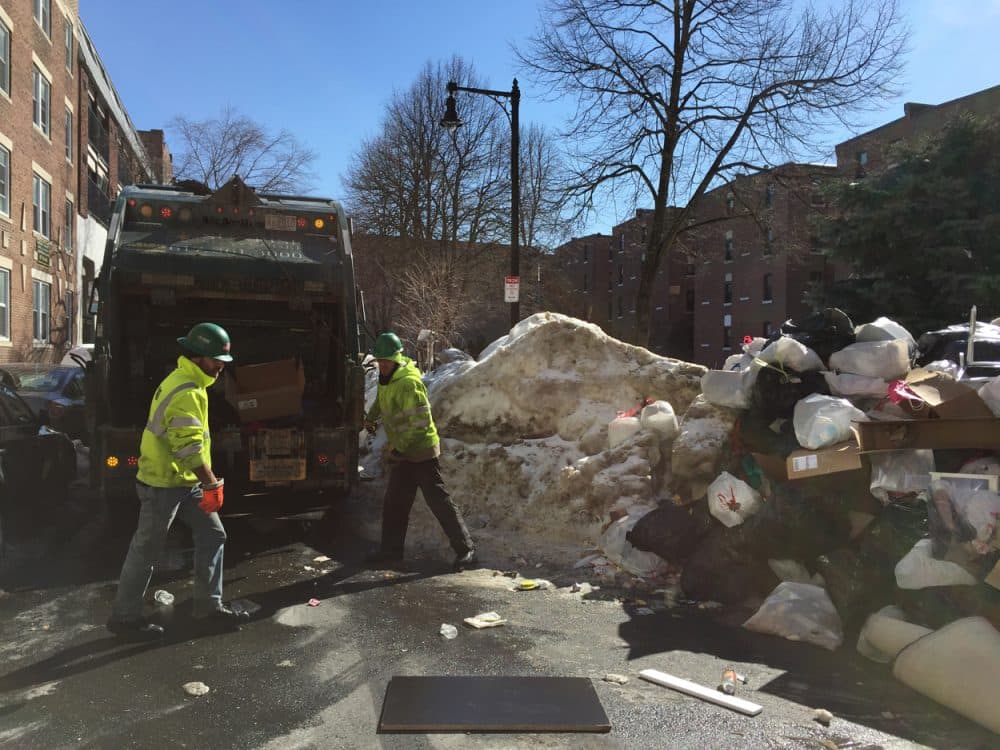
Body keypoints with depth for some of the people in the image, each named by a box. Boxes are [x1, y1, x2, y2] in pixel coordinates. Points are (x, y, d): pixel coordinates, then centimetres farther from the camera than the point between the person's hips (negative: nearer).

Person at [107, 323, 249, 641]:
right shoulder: (187, 393, -23)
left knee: (212, 536, 9)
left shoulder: (186, 382, 10)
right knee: (145, 551, 5)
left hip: (184, 482, 10)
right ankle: (124, 617, 21)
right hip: (163, 484, -10)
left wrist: (206, 482, 21)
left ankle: (208, 608, 16)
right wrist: (213, 484, -22)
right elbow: (190, 448, -28)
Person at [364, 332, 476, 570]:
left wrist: (397, 450, -24)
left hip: (421, 451, -9)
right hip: (404, 453, 9)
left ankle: (465, 549, 4)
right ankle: (391, 549, 25)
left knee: (439, 501, -5)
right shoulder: (387, 379, 6)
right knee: (394, 502, 13)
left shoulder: (408, 383, -24)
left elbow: (420, 423, -27)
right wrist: (371, 417, 23)